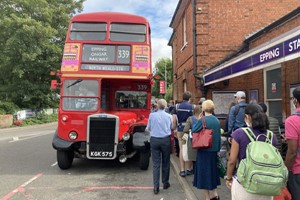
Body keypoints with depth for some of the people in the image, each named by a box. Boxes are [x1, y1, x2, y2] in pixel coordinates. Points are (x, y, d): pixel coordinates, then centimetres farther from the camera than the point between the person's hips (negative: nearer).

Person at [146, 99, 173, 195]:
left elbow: (148, 128, 6)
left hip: (154, 140, 0)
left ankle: (156, 187, 2)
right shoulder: (169, 116, -2)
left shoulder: (152, 115, -3)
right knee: (165, 162, 14)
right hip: (165, 140, 0)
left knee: (156, 163, 2)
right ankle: (165, 183, 26)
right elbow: (171, 128, 7)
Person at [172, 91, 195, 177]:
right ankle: (189, 169, 19)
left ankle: (182, 170, 9)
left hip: (180, 130, 2)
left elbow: (174, 120, 0)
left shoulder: (177, 106, 1)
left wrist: (174, 129, 11)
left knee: (181, 149, 8)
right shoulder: (192, 107, -8)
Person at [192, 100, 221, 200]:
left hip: (204, 150, -6)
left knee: (204, 172, 7)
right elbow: (219, 136, 8)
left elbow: (194, 133, -9)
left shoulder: (201, 121, -18)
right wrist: (217, 149, 16)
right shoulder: (217, 120, 1)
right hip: (214, 150, 6)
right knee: (212, 170, 20)